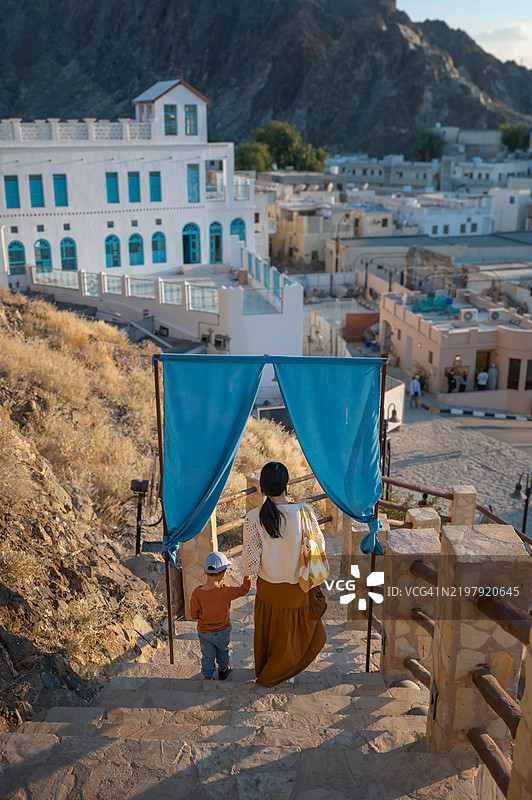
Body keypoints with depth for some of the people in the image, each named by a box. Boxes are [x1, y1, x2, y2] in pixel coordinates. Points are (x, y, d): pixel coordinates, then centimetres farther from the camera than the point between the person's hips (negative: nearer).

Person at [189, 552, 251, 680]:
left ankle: (208, 679, 38)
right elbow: (244, 589, -16)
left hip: (204, 632, 0)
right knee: (222, 650, 30)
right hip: (223, 631, 0)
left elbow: (193, 615, -14)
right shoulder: (225, 591, -31)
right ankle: (223, 670, 53)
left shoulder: (197, 593, -27)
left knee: (208, 656, 22)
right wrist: (247, 576, -6)